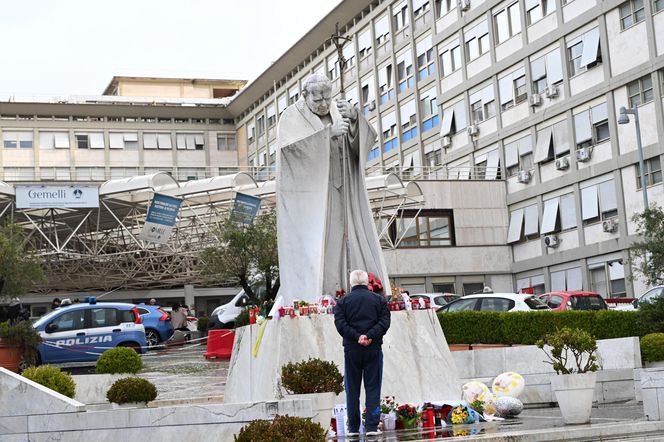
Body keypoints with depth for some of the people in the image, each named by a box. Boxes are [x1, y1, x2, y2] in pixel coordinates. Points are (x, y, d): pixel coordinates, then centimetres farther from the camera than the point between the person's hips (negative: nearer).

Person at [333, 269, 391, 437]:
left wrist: (357, 337, -13)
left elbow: (340, 324, -8)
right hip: (374, 349, 0)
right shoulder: (379, 300, 6)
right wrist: (370, 336, -14)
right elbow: (385, 322, -6)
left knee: (352, 389, 8)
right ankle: (372, 426, -2)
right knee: (373, 388, 4)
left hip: (351, 349, 0)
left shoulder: (343, 302, 4)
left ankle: (353, 427, 8)